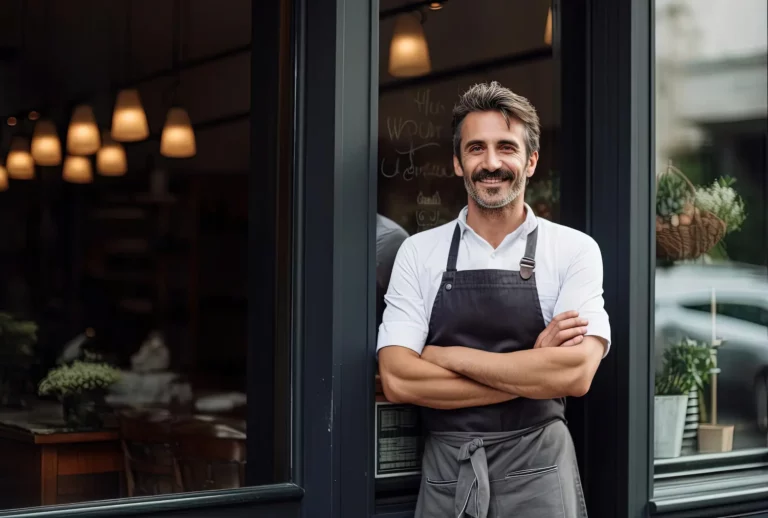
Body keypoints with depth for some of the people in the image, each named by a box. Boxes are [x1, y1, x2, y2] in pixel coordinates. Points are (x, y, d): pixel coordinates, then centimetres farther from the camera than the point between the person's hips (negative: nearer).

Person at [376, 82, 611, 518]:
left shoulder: (574, 250, -3)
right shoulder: (418, 253, 1)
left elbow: (576, 374, -17)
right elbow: (398, 380, -9)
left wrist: (448, 356, -13)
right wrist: (533, 372, -13)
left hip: (537, 470, -1)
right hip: (444, 473, 1)